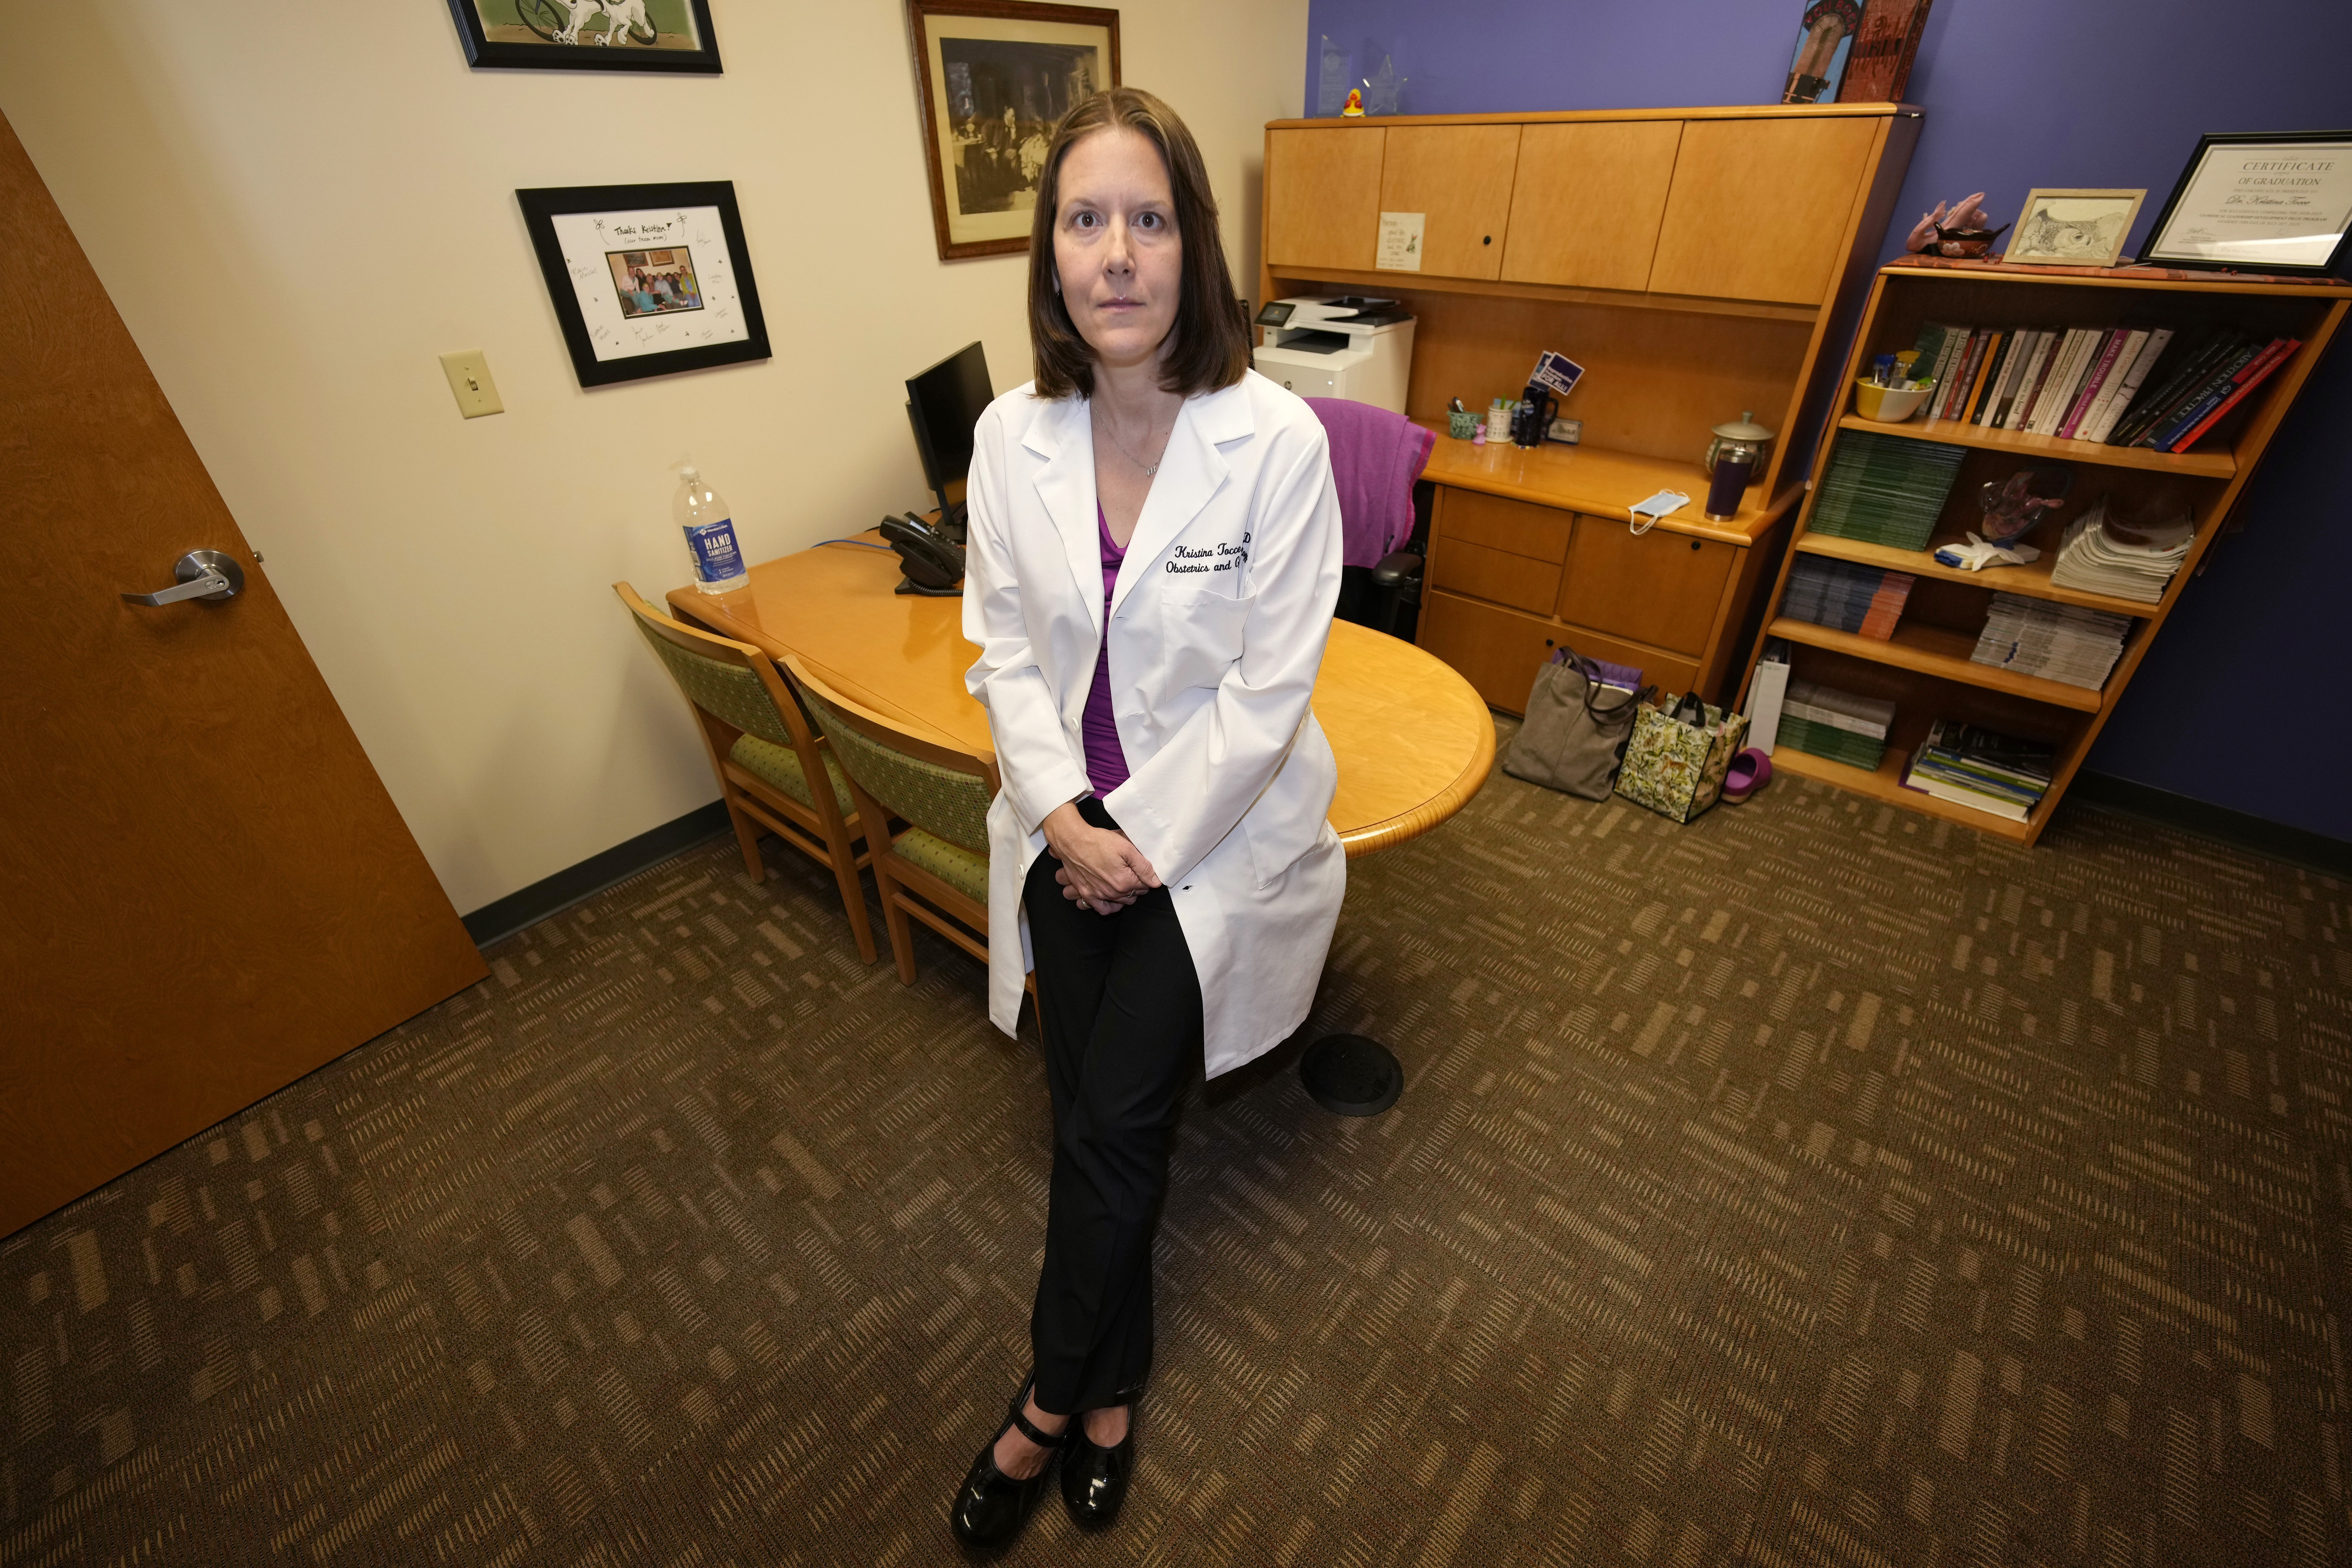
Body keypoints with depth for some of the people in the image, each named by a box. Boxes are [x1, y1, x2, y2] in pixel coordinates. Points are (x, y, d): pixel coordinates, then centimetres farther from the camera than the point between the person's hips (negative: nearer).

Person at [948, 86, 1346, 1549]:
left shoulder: (1277, 438, -15)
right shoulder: (1012, 436, -2)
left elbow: (1269, 691, -14)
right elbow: (1005, 650, 2)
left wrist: (1143, 836, -12)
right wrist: (1063, 812, -10)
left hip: (1215, 822, -3)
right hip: (1071, 820, 4)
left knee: (1114, 1121, 0)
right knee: (1090, 1112, 9)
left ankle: (1053, 1400, 32)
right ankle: (1111, 1395, 38)